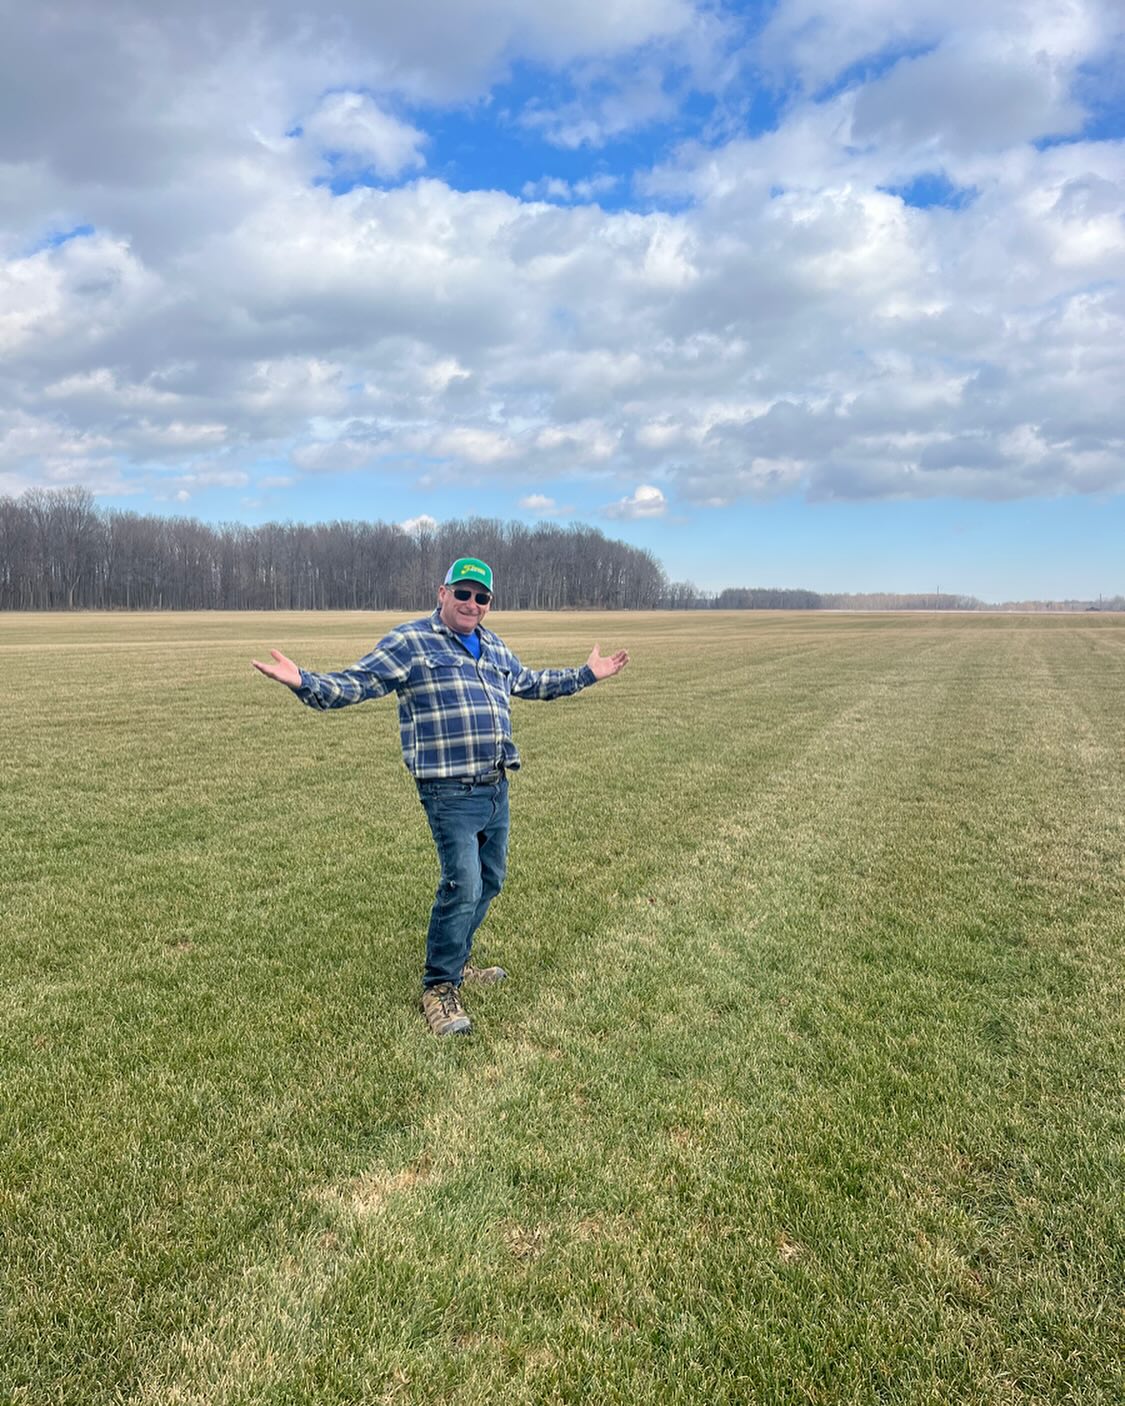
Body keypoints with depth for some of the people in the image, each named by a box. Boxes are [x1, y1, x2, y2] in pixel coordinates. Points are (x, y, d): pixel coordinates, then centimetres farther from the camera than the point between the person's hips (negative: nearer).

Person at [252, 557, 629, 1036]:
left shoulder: (495, 649, 17)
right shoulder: (409, 642, -5)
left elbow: (531, 682, 34)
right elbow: (353, 684, -11)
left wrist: (587, 674, 37)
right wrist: (304, 682, -29)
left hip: (497, 788, 8)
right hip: (451, 793, -8)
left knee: (490, 880, 17)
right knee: (462, 885, -13)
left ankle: (455, 959, 38)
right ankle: (439, 988, 6)